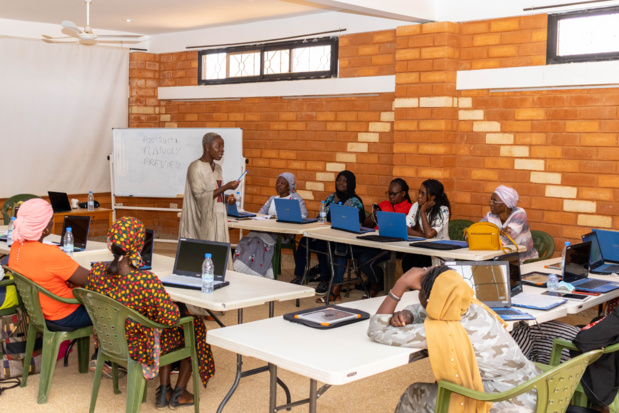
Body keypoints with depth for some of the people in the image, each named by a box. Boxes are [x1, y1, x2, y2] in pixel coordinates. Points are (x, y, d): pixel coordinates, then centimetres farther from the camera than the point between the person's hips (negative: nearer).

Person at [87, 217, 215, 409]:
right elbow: (172, 318, -28)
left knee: (167, 332, 32)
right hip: (139, 348, -6)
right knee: (194, 325, 21)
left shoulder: (96, 271, -15)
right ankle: (179, 393, 31)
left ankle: (164, 391, 33)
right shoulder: (147, 281, -35)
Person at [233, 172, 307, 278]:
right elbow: (260, 213, 21)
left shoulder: (296, 198, 9)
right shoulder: (272, 199, 29)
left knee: (260, 241, -31)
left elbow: (303, 216, -6)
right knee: (247, 241, -23)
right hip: (266, 229, 6)